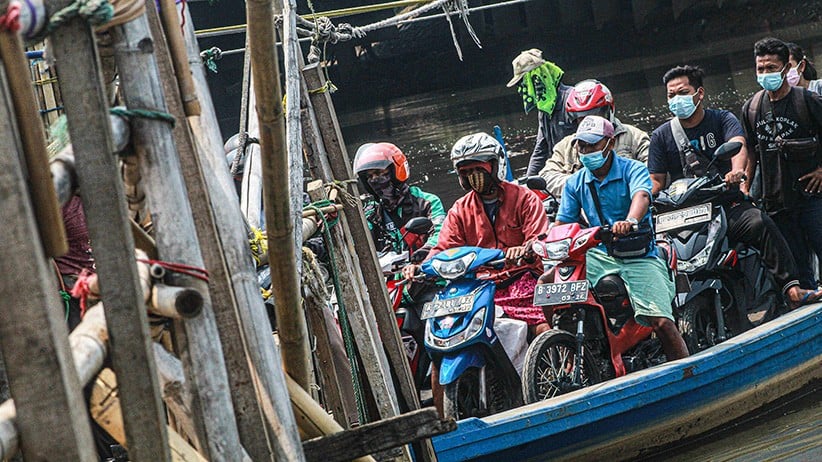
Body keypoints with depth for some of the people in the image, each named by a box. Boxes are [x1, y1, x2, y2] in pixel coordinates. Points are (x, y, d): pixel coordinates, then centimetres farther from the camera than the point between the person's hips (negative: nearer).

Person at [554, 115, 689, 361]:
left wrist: (630, 222, -49)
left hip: (639, 256, -4)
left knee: (662, 323, -20)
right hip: (598, 255, 4)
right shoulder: (575, 182, 11)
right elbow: (562, 224, 7)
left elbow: (641, 196, -26)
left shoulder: (633, 169, -4)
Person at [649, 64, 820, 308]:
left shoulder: (722, 119, 8)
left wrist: (736, 171, -36)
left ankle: (790, 286, -30)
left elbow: (738, 146, -13)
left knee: (761, 223, -30)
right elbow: (656, 180, 10)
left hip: (728, 204, -1)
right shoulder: (661, 135, 12)